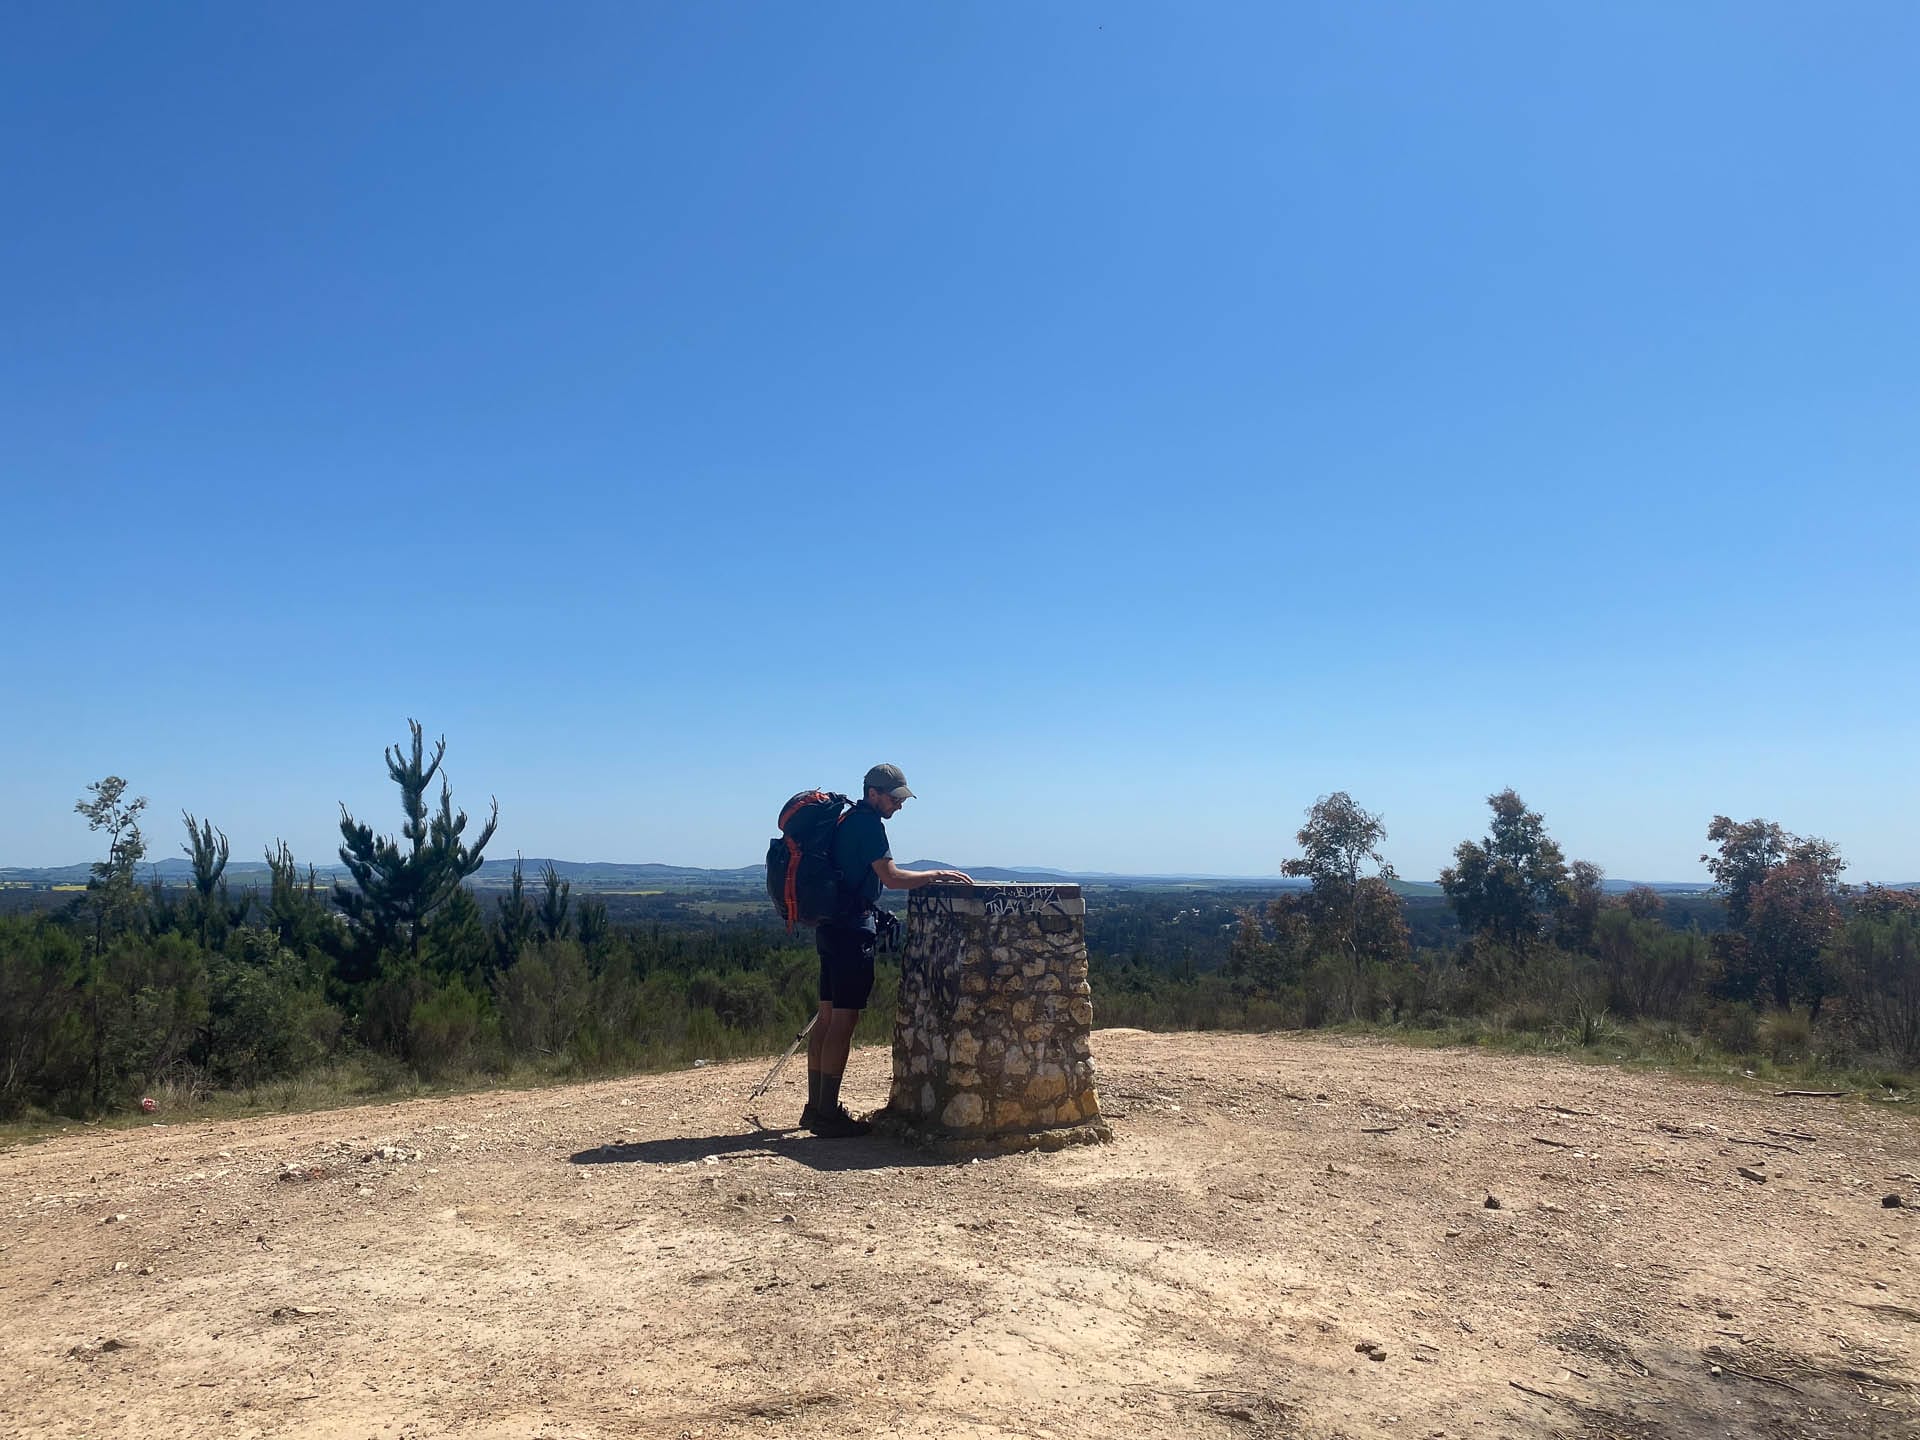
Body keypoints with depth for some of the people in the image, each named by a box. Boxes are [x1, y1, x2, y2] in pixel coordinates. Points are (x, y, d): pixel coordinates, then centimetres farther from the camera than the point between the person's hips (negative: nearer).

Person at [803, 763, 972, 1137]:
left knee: (828, 1017, 12)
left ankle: (816, 1107, 18)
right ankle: (827, 1114, -6)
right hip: (853, 930, -10)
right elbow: (891, 877, -18)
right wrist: (938, 875, -11)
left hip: (831, 927, 10)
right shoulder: (868, 823, -11)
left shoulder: (847, 821, 19)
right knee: (844, 1021, -8)